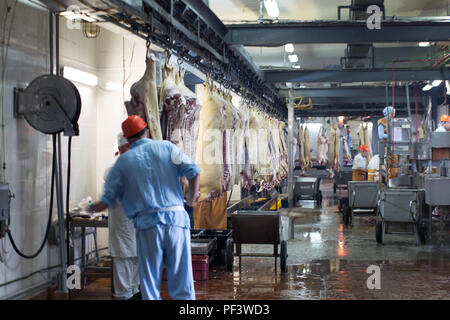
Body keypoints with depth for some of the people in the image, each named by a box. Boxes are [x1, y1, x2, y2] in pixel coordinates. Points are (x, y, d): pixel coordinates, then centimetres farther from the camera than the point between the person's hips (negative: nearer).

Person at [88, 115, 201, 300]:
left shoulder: (123, 161, 9)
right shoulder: (166, 147, 9)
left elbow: (107, 200, 11)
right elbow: (194, 173, 0)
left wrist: (94, 208, 33)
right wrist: (191, 199, 17)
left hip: (147, 224, 0)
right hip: (176, 218, 1)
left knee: (150, 283, 8)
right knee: (181, 281, 6)